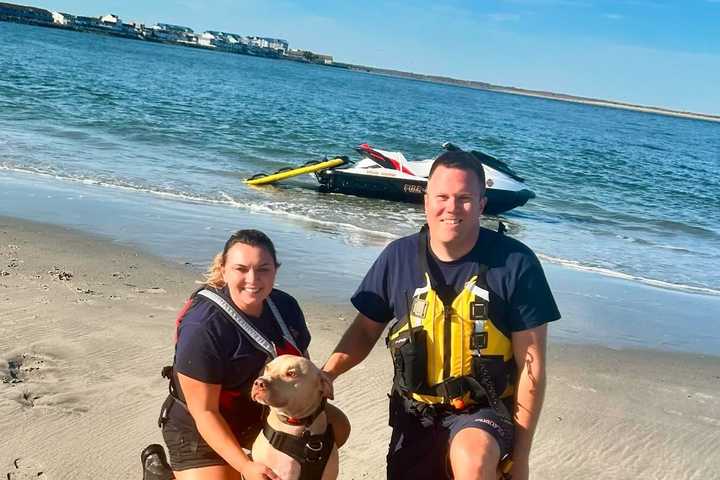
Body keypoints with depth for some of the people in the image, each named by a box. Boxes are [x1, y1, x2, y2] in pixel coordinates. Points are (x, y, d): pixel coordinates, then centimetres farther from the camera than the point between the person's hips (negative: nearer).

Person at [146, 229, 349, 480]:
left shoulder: (285, 306, -9)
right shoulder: (202, 327, -30)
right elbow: (204, 412, -26)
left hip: (262, 412, 6)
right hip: (200, 431, -6)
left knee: (337, 427, 1)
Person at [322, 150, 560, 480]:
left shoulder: (515, 263, -14)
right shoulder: (398, 257, -5)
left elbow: (530, 364, -9)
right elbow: (365, 330, 7)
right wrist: (325, 374, -11)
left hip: (484, 411, -4)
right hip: (416, 415, 4)